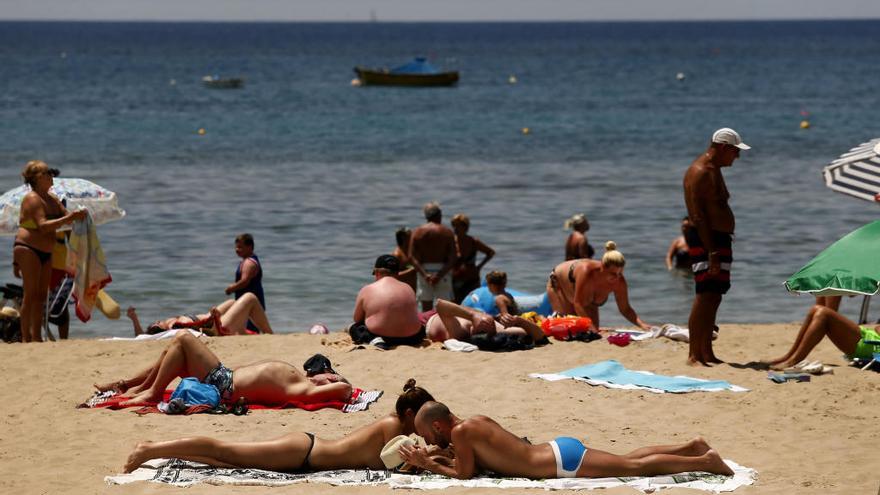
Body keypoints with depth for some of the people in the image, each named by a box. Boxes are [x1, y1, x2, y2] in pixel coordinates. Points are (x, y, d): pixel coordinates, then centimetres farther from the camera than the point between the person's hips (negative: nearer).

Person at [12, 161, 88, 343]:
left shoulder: (52, 198, 13)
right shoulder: (32, 198, -14)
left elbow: (66, 215, 11)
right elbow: (43, 226, -24)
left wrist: (78, 216, -11)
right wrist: (69, 218, -30)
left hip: (45, 252, 9)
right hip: (28, 249, -9)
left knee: (41, 295, 9)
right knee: (31, 294, -10)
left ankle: (37, 337, 13)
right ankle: (26, 338, -10)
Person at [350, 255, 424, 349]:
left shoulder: (367, 290, -3)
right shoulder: (407, 288, 6)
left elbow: (357, 319, 8)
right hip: (410, 339, 4)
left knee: (354, 327, 24)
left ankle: (374, 340, -7)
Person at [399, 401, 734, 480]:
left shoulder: (460, 432, -12)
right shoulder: (478, 421, 15)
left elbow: (465, 474, -11)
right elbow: (481, 460, 27)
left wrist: (427, 465, -3)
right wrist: (432, 460, 22)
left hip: (563, 462, -9)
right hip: (560, 450, 9)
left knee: (635, 467, -7)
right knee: (628, 460, 17)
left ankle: (703, 461, -7)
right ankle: (691, 447, 17)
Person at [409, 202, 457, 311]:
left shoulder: (417, 232, 4)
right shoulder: (448, 233, 0)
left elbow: (412, 257, -6)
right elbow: (453, 258, -10)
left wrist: (424, 274, -13)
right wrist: (440, 274, -14)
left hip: (424, 271, 1)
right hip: (442, 271, -1)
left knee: (426, 309, 4)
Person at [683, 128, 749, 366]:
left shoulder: (714, 170, 19)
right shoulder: (699, 172, -14)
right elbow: (698, 216, -20)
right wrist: (711, 252, -25)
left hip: (719, 239, 10)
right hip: (704, 240, -10)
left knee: (714, 297, 10)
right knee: (705, 295, -14)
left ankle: (706, 353, 15)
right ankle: (693, 355, -15)